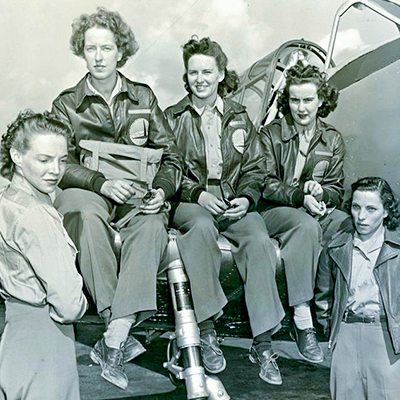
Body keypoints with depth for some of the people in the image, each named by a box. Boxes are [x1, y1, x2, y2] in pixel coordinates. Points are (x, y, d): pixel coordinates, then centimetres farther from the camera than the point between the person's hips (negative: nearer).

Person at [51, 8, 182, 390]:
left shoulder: (143, 97, 17)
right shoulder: (66, 104, 13)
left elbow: (171, 156, 13)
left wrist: (161, 190, -9)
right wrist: (102, 182, -18)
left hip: (136, 193, 1)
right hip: (85, 190, -1)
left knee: (152, 223, -35)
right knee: (87, 217, -38)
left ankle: (115, 338, -42)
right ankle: (121, 334, -40)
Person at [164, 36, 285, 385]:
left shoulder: (240, 118, 17)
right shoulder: (173, 118, 11)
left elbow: (255, 168, 14)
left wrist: (246, 198, -6)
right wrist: (198, 194, -12)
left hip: (234, 202, 2)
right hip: (189, 202, -1)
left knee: (258, 238, -30)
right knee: (202, 226, -38)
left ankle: (263, 343, -25)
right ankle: (207, 331, -30)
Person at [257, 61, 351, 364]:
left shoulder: (333, 140, 14)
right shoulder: (270, 134, 4)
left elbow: (337, 191, 11)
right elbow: (266, 185, -3)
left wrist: (319, 191, -13)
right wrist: (300, 195, -20)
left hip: (317, 210, 3)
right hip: (274, 211, -3)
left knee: (353, 225, -30)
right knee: (306, 225, -39)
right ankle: (302, 319, -39)